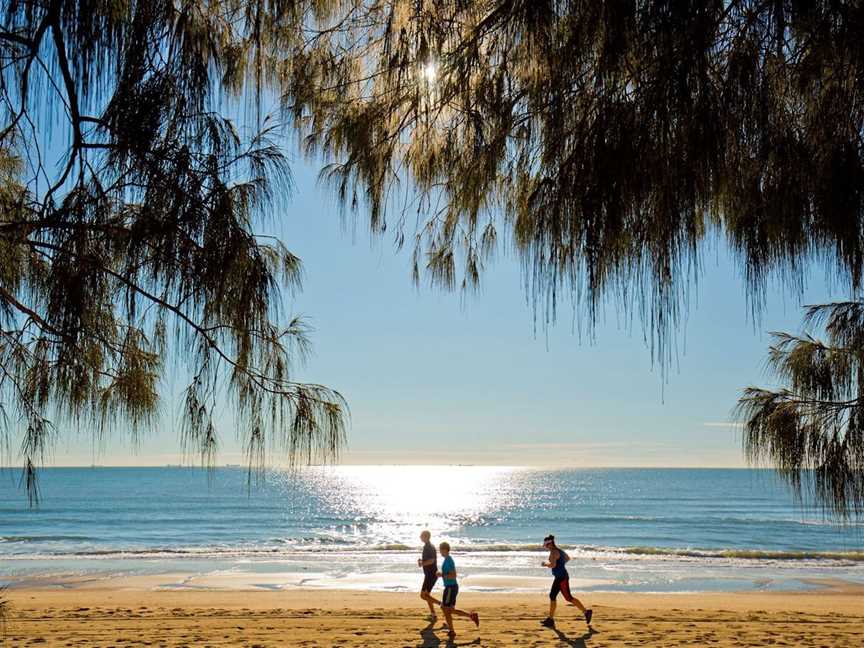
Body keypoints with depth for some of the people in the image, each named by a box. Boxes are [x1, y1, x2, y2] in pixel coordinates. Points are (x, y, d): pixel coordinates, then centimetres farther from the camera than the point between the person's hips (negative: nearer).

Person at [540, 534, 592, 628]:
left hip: (561, 577, -10)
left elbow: (552, 565, -29)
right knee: (552, 596, 10)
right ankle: (550, 619, 13)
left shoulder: (553, 552, -18)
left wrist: (545, 564, -11)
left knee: (568, 598, -3)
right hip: (559, 577, 10)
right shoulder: (559, 549, 13)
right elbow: (568, 558, 29)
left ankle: (586, 612, 4)